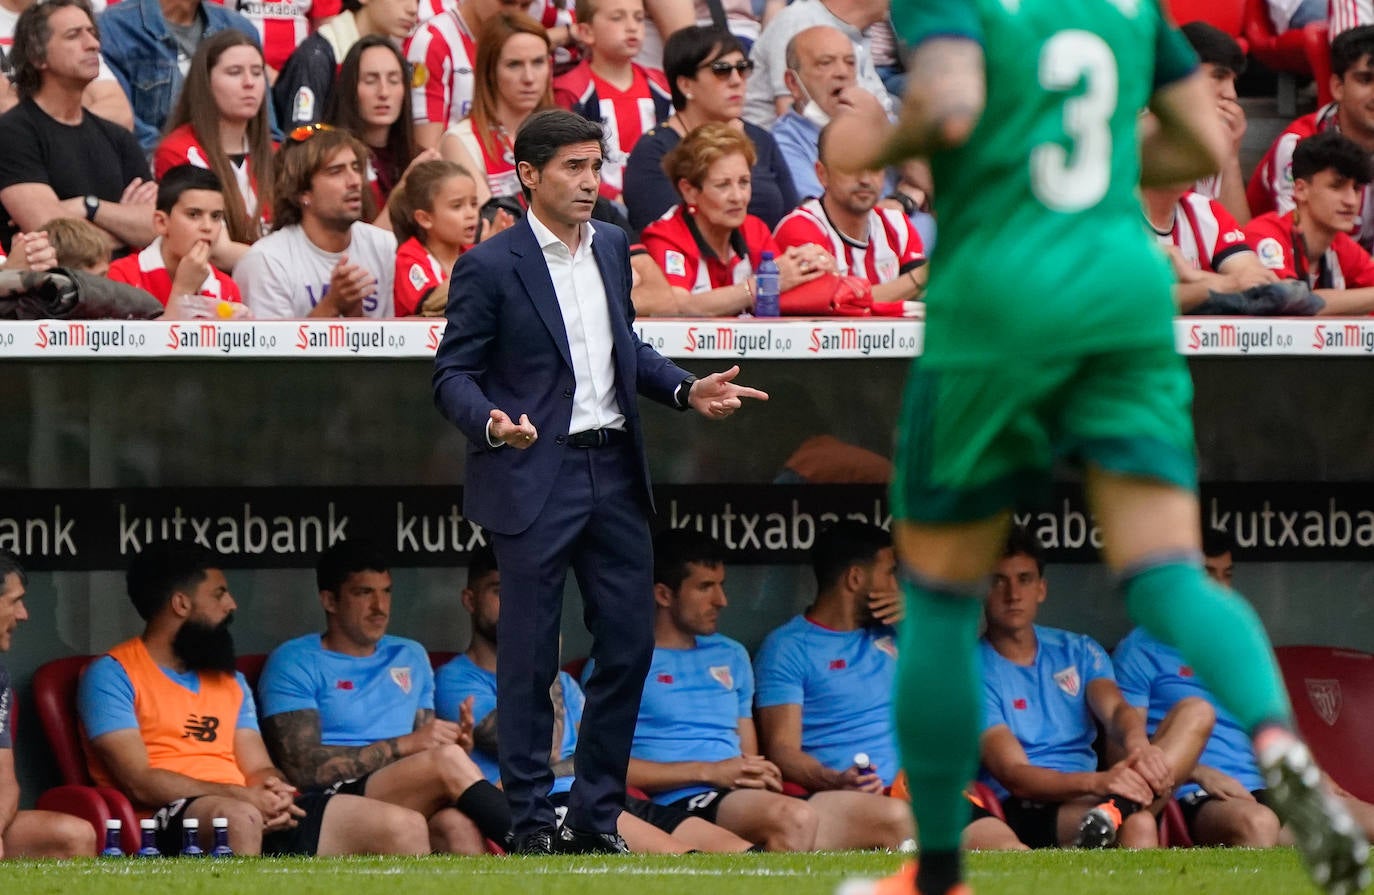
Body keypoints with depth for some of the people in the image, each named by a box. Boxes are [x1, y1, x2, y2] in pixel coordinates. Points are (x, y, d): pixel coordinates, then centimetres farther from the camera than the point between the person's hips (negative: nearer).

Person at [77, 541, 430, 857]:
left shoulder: (229, 681, 27)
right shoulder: (112, 675, 2)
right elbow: (139, 781, -10)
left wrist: (275, 794, -7)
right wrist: (242, 796, -18)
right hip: (171, 820, -8)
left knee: (405, 828, -6)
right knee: (240, 819, -44)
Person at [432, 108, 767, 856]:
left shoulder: (611, 247, 10)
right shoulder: (490, 267, -9)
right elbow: (452, 373, -8)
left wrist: (686, 390, 8)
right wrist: (491, 423, -27)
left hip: (613, 470, 6)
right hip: (534, 478, -6)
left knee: (629, 643, 6)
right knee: (530, 658, 0)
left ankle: (597, 813, 16)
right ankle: (530, 820, 8)